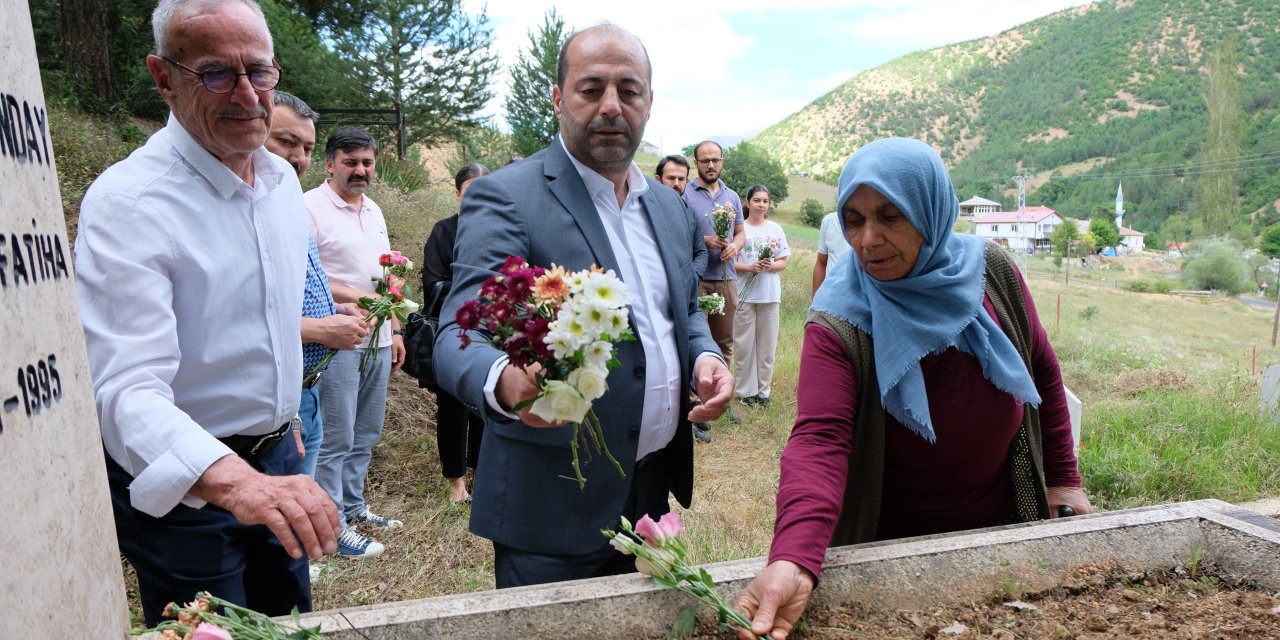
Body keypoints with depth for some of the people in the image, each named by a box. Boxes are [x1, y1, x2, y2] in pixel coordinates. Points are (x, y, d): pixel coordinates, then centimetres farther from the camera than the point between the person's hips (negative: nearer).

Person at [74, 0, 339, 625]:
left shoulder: (283, 179, 1)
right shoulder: (126, 200, -23)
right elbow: (127, 387, -32)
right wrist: (231, 480, -49)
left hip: (276, 460, 7)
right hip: (179, 484, -6)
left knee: (290, 620, 23)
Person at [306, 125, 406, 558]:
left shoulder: (374, 210, 15)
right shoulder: (310, 207, -9)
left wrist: (394, 330, 17)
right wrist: (356, 297, -21)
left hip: (377, 341, 8)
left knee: (365, 435, 16)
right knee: (335, 439, 0)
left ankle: (354, 506, 31)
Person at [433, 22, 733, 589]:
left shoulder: (669, 205, 9)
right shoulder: (504, 198, -13)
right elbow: (459, 337, -22)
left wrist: (705, 356, -3)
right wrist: (505, 382, -46)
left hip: (654, 489, 7)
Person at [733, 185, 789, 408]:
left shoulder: (775, 229, 8)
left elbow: (783, 262, 9)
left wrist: (770, 266, -11)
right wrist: (749, 267, -20)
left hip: (770, 295, 3)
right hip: (744, 294, -2)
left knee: (767, 343, 6)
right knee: (744, 343, 2)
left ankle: (763, 390, 16)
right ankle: (745, 390, 11)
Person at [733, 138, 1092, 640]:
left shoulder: (991, 273, -11)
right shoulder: (839, 324, -24)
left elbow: (1042, 373, 4)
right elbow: (819, 439, -37)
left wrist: (1062, 478, 6)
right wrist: (794, 560, -53)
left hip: (1006, 527, 4)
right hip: (895, 544, -3)